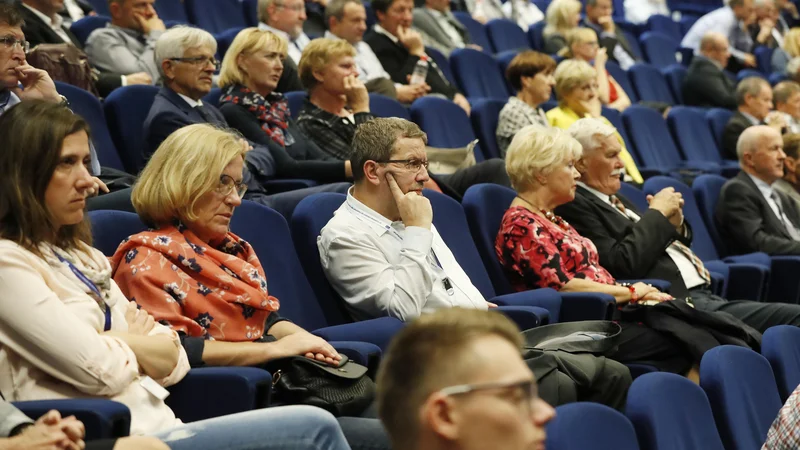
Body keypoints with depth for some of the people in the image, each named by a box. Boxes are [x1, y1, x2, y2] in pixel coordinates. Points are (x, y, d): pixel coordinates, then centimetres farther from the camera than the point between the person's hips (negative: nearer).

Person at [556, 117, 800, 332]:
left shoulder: (614, 200, 22)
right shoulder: (573, 206, -8)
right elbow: (620, 264, -20)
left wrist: (674, 222, 6)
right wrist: (657, 214, -8)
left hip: (702, 295, 10)